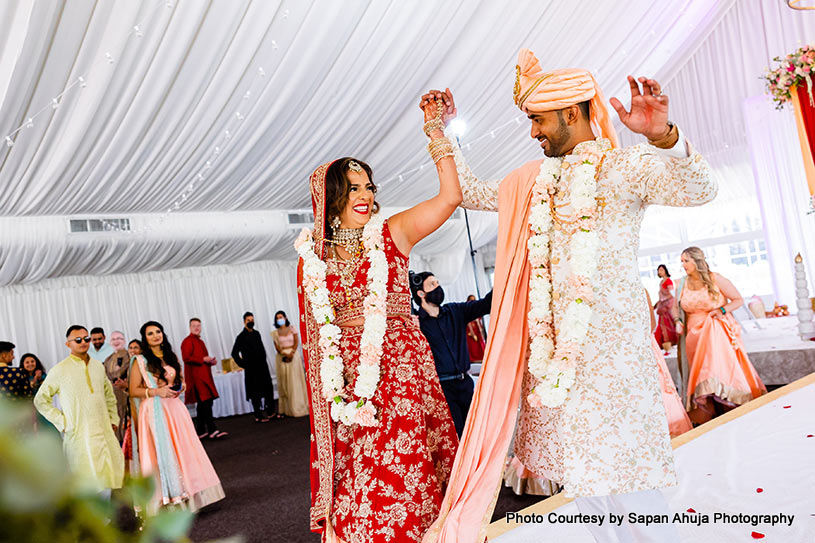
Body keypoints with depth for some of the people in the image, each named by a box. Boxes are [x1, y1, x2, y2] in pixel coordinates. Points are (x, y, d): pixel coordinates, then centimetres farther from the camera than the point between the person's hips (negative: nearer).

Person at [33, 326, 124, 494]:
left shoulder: (98, 366, 12)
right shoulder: (60, 370, -3)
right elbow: (40, 400, 2)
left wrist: (113, 420, 16)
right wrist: (62, 423, -4)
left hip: (104, 431, 5)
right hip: (79, 434, -5)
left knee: (106, 477, 7)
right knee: (88, 479, -7)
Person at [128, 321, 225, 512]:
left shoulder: (171, 357, 13)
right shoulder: (140, 361, -2)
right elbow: (133, 391, -5)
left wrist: (181, 387, 3)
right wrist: (156, 391, -17)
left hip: (174, 408, 5)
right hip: (154, 412, -5)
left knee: (183, 450, 5)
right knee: (161, 452, -5)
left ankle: (183, 493, 14)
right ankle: (167, 497, 3)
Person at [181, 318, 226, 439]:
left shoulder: (200, 341, 23)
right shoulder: (187, 341, -7)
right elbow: (186, 358, -19)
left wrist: (210, 361, 13)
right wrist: (203, 359, -17)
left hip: (204, 376, 10)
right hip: (196, 378, -10)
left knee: (202, 404, 11)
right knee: (205, 403, -14)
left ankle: (201, 431, 17)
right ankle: (212, 430, -14)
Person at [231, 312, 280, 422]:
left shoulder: (256, 333, 11)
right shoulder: (241, 337, -7)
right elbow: (234, 353, -6)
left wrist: (264, 361, 10)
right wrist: (243, 364, -8)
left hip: (262, 366, 6)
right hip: (251, 369, -6)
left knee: (269, 388, 8)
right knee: (255, 393, 0)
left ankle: (271, 412, 19)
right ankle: (258, 416, 8)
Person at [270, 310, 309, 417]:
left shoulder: (292, 329, 5)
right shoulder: (275, 333, 7)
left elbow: (297, 342, -2)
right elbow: (277, 346, 0)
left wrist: (291, 353, -16)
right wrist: (284, 354, -16)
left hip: (294, 355, -1)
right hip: (282, 358, 1)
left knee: (296, 380, -2)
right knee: (285, 382, 0)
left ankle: (299, 406, 3)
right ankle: (288, 408, 3)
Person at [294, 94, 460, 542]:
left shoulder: (391, 233, 1)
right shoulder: (313, 256, 7)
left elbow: (450, 196, -8)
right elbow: (316, 328, 14)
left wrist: (435, 131, -8)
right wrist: (335, 391, 8)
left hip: (399, 368, -2)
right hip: (345, 378, 2)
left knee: (403, 476, -2)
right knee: (356, 481, 4)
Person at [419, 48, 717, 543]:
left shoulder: (625, 164, -1)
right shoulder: (534, 180, 19)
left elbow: (697, 189, -16)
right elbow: (471, 192, 27)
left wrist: (664, 137, -34)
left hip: (609, 337, -6)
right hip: (551, 343, 7)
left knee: (622, 473, -7)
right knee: (580, 479, 12)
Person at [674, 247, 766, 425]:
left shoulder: (716, 279, -3)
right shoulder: (683, 284, 8)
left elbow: (739, 300, 2)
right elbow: (676, 307, 21)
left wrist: (722, 310, -15)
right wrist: (678, 321, 1)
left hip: (718, 330, -3)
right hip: (695, 333, 4)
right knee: (701, 370, -9)